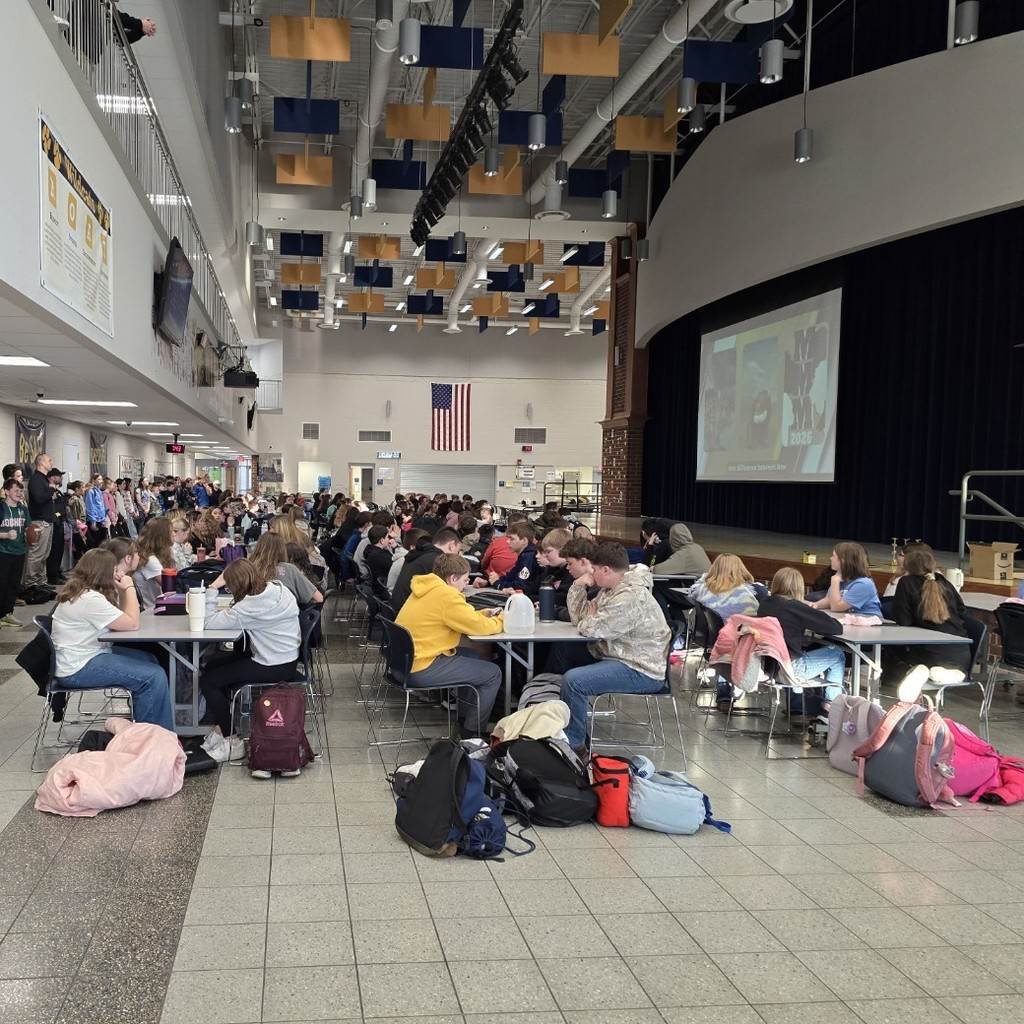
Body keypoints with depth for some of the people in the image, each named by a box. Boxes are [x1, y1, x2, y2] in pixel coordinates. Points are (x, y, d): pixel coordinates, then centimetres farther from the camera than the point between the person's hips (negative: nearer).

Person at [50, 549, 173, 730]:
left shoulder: (79, 590, 9)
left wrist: (122, 590, 3)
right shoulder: (90, 599, -23)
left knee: (149, 659, 14)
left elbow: (121, 618, 17)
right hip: (77, 670, -11)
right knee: (154, 677, -18)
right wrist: (129, 588, -10)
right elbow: (132, 624, -19)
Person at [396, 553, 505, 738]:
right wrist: (500, 621, 3)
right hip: (421, 669, -10)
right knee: (493, 674, 0)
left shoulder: (426, 588, 10)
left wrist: (481, 615, 11)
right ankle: (472, 731, 12)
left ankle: (465, 717, 32)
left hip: (407, 659, 10)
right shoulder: (446, 595, -20)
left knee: (470, 655, 27)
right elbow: (478, 627, -15)